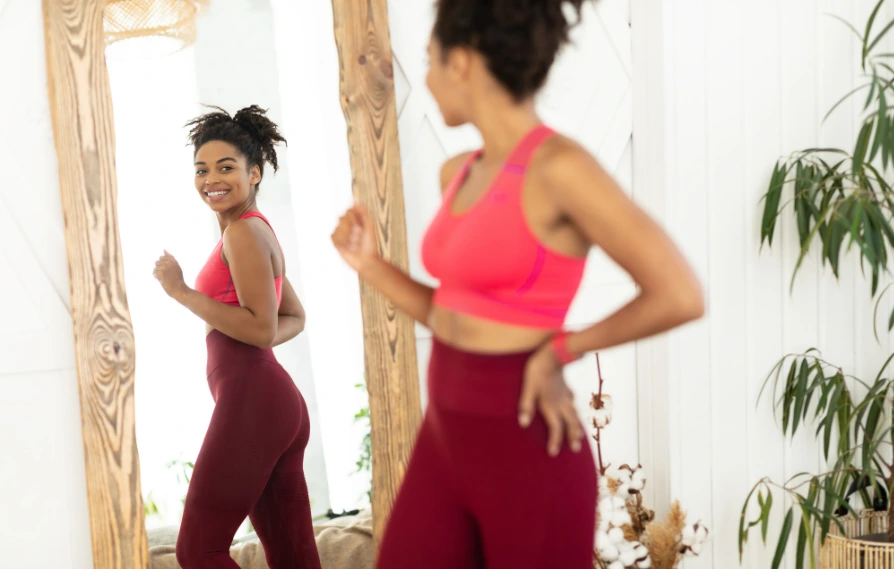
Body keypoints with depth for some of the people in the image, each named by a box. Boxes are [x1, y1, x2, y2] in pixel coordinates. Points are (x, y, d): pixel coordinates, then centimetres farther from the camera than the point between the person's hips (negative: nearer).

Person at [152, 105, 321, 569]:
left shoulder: (244, 232, -10)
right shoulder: (258, 231, 20)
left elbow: (262, 327, -19)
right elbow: (294, 318, 28)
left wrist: (180, 291, -14)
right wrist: (248, 342, 9)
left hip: (251, 402, -10)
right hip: (276, 403, 10)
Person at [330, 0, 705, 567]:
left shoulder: (559, 166, -17)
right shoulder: (460, 174, 7)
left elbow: (681, 297, -20)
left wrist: (560, 351, -10)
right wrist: (369, 264, 5)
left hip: (525, 451, -8)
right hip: (446, 438, 8)